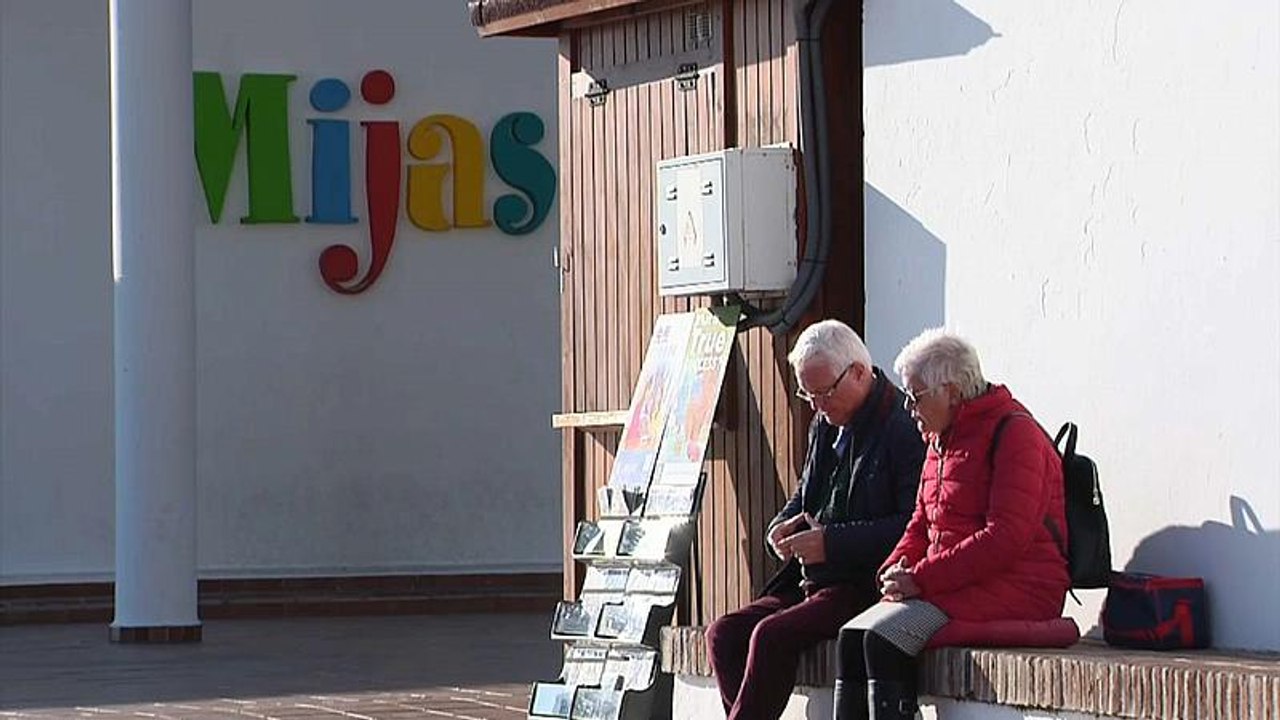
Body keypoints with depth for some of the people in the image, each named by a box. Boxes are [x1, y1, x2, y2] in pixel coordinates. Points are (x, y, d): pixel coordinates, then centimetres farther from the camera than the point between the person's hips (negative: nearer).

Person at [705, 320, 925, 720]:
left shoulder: (904, 428, -12)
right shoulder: (826, 425, 15)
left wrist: (831, 542, -21)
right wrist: (784, 526, 5)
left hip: (868, 586, -9)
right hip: (811, 582, 9)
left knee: (772, 636, -27)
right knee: (724, 634, -10)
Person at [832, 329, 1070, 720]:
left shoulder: (1015, 434, -9)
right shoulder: (941, 439, 21)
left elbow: (1007, 538, -18)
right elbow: (922, 523, 26)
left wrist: (921, 578, -20)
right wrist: (896, 570, 2)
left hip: (1017, 589, -9)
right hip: (953, 585, 9)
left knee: (884, 638, -27)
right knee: (851, 637, -14)